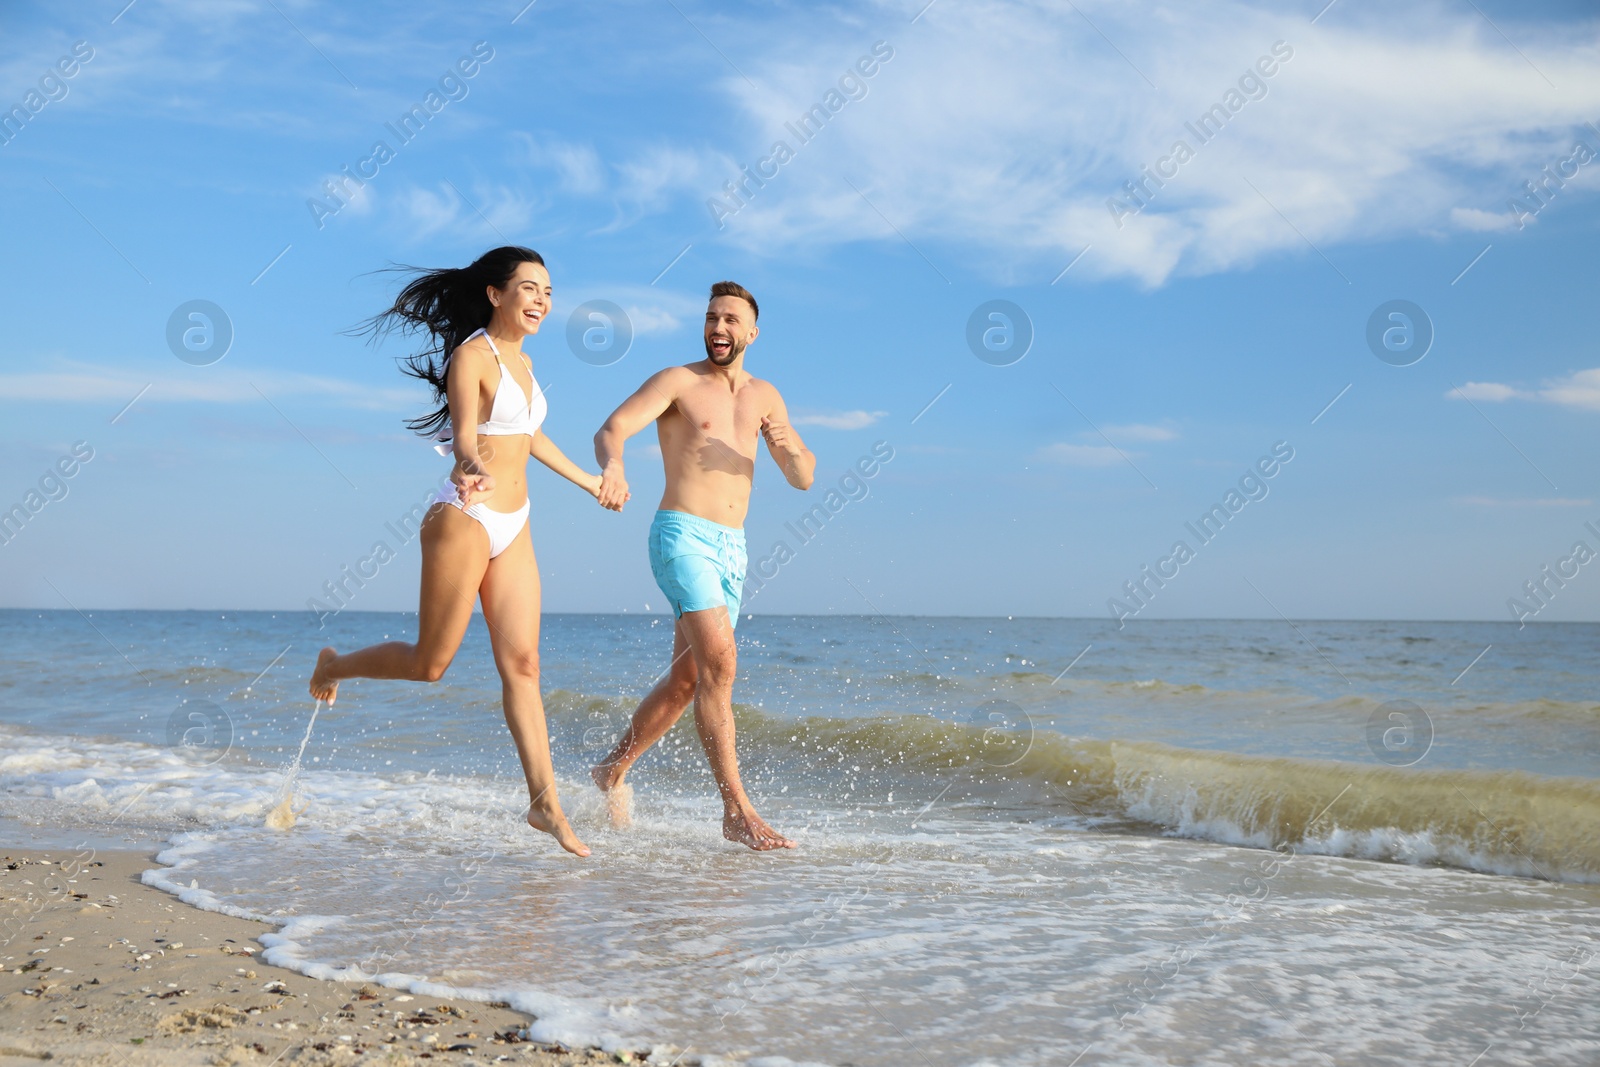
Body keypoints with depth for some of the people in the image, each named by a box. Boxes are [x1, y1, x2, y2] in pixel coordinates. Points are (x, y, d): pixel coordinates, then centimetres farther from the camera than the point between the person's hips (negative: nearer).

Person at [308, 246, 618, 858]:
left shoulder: (520, 360, 13)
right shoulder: (471, 356, -11)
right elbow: (464, 434, -25)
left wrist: (585, 480, 41)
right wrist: (471, 472, -48)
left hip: (513, 529, 7)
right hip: (465, 521, -7)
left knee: (521, 663, 1)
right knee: (429, 664, 3)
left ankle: (544, 802, 0)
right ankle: (334, 666, 31)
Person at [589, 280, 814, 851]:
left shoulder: (763, 396, 16)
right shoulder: (677, 382, -1)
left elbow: (803, 479, 16)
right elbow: (611, 429, -15)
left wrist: (792, 448, -9)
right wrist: (613, 466, -39)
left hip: (731, 549, 7)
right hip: (682, 536, -7)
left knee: (687, 680, 10)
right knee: (719, 660, -21)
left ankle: (614, 768, 30)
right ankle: (737, 811, -21)